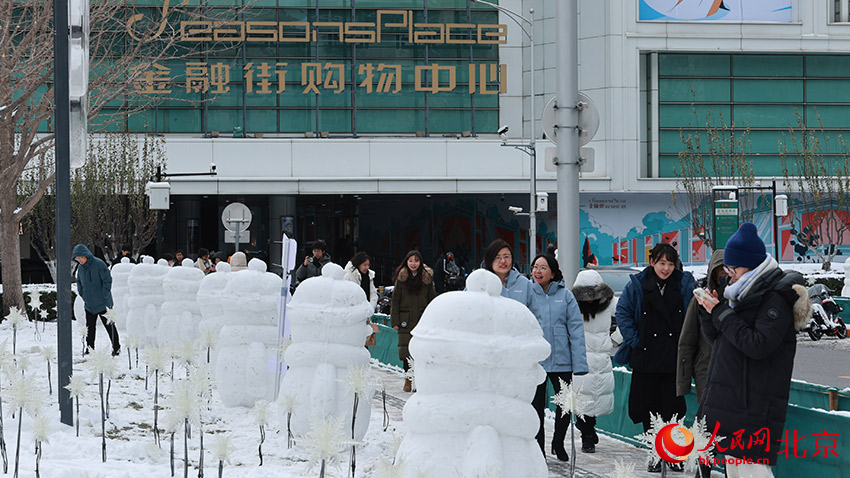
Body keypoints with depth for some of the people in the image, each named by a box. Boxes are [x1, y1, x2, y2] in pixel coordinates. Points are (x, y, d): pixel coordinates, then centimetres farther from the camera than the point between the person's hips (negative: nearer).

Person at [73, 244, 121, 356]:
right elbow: (79, 282, 20)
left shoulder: (99, 264, -16)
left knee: (109, 325, 1)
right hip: (89, 304, 6)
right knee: (90, 327, 9)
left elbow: (107, 280, -14)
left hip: (103, 303, -6)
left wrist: (104, 296, -16)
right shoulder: (80, 268, 5)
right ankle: (89, 348, 18)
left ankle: (116, 348, 9)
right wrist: (82, 294, 7)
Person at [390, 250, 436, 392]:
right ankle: (408, 379, 8)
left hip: (422, 319, 1)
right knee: (406, 348, -2)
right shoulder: (401, 278, 2)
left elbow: (432, 300, 9)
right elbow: (395, 300, 3)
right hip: (406, 320, -1)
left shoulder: (427, 278, 5)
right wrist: (395, 321, -3)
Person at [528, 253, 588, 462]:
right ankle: (538, 449, 17)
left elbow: (576, 329, 1)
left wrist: (579, 363, -6)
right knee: (536, 406, 4)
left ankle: (558, 444, 26)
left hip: (561, 360, 0)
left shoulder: (565, 295, 3)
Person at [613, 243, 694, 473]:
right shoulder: (637, 285, 2)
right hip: (646, 357, 0)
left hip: (674, 358, 0)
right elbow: (623, 313, 5)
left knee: (672, 407, -1)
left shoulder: (685, 284, 3)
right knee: (649, 407, 3)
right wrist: (634, 341, -3)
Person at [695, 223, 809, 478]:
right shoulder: (744, 294, 17)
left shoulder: (776, 298, -11)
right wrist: (711, 313, 3)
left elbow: (759, 345, -22)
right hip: (730, 398, 10)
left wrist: (722, 314, -15)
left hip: (754, 406, -10)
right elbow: (720, 341, 21)